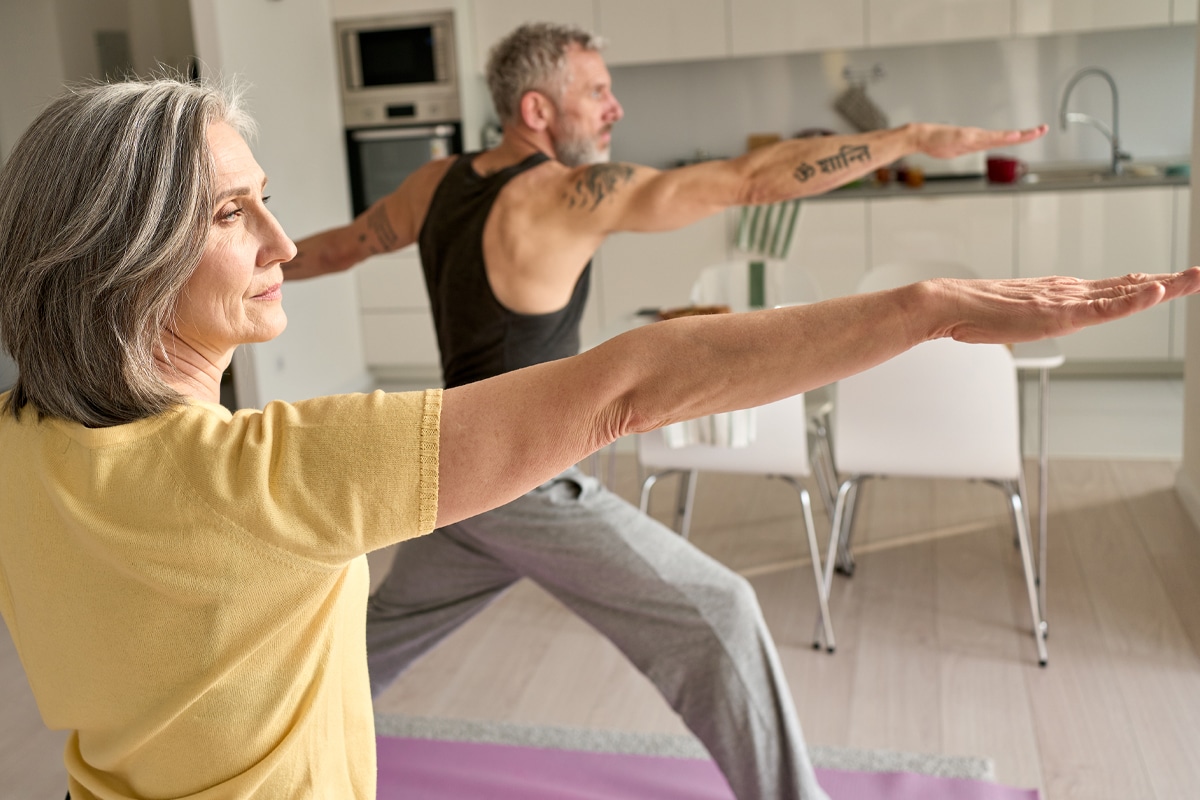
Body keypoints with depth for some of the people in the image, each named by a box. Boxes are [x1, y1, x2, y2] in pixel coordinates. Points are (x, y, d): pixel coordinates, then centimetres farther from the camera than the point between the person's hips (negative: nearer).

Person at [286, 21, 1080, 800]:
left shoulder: (436, 183, 4)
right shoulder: (573, 194, -19)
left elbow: (337, 246, 18)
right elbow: (750, 179, -23)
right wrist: (914, 136, -20)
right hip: (527, 489, -8)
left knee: (386, 631, 29)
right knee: (715, 614, -4)